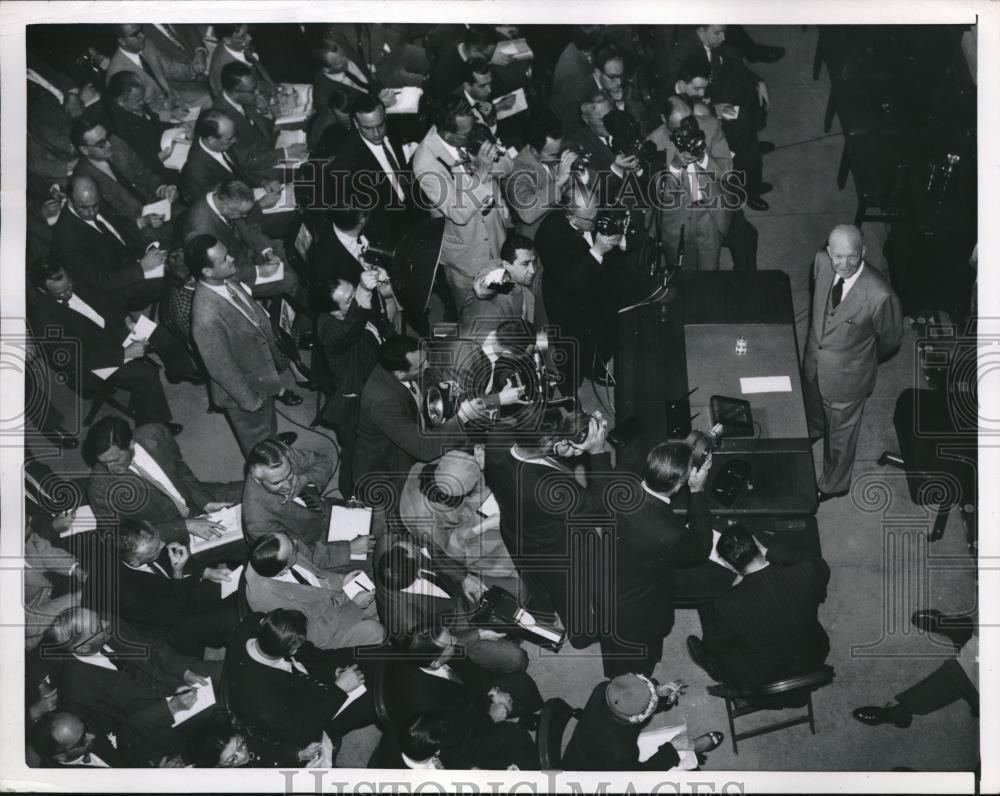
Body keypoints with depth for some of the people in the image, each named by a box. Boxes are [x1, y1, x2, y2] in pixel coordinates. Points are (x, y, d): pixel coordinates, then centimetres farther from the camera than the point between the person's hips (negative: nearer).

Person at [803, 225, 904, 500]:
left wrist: (867, 360, 3)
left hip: (847, 375, -5)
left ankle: (833, 485, 46)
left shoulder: (880, 295, -37)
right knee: (812, 404, 36)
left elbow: (890, 339, -15)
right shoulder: (821, 263, -21)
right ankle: (813, 431, 72)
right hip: (814, 360, 6)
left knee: (840, 432, 19)